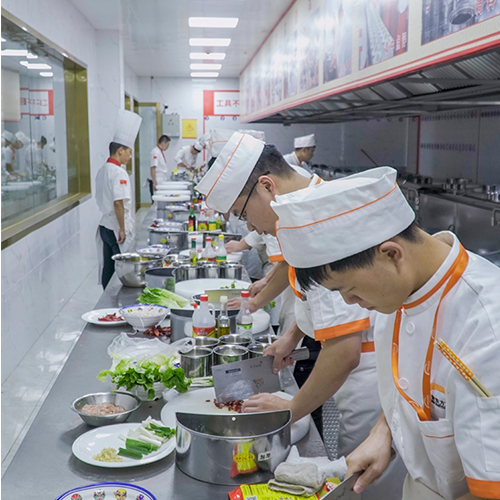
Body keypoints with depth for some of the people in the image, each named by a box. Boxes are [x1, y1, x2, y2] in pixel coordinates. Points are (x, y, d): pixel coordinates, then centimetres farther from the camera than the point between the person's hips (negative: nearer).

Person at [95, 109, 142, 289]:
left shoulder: (102, 170, 12)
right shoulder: (119, 173, -16)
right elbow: (118, 202, -24)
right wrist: (122, 229, -20)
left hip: (105, 225, 9)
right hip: (115, 228, -9)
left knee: (108, 267, 13)